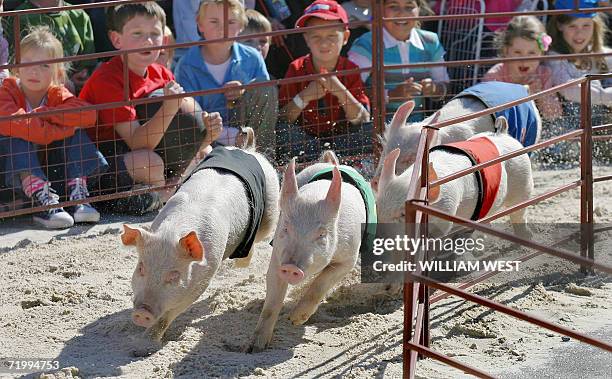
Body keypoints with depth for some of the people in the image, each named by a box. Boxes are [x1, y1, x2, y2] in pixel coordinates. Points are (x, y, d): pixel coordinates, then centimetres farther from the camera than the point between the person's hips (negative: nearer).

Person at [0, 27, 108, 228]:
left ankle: (78, 196, -24)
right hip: (16, 169, -3)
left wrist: (42, 113, -29)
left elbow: (88, 115, -28)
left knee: (76, 133, -16)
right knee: (17, 137, -30)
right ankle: (41, 198, -41)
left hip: (54, 166, 3)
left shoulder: (58, 94, -7)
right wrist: (61, 130, -33)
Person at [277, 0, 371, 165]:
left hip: (340, 142, 1)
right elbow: (281, 120, -11)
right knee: (285, 131, -29)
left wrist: (342, 92, -26)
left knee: (370, 131, -23)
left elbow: (363, 121, -13)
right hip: (305, 143, -1)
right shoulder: (296, 69, -4)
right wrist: (304, 97, -27)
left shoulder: (351, 70, -3)